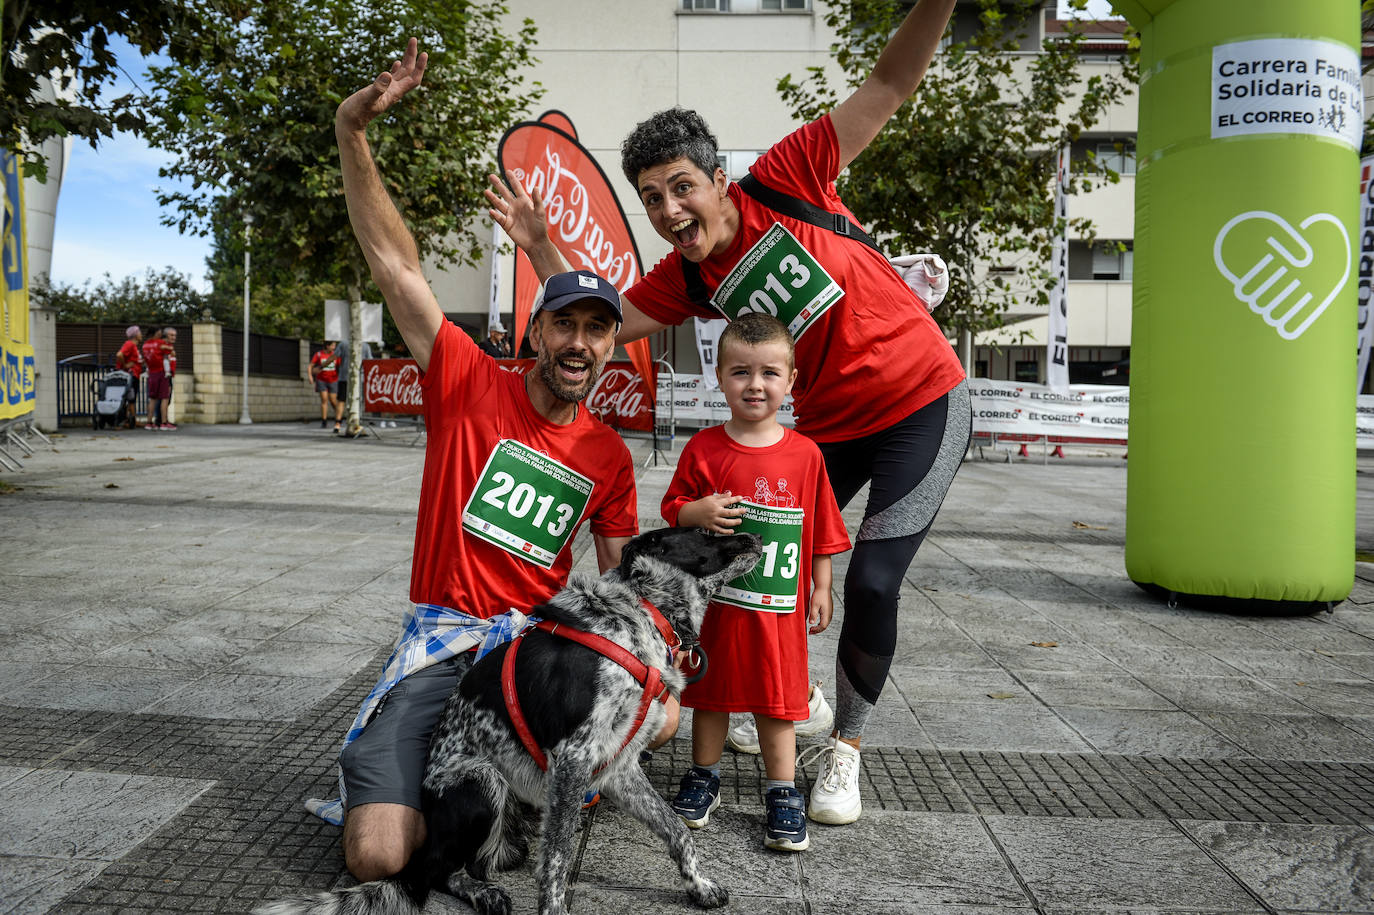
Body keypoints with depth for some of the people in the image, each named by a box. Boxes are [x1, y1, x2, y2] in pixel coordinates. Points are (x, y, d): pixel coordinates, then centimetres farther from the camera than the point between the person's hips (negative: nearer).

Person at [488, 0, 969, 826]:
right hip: (828, 426, 6)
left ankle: (847, 750, 12)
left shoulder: (784, 185, -16)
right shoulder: (686, 279, -3)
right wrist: (542, 249, -10)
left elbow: (892, 85, -15)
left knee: (872, 581, -11)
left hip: (925, 403, -5)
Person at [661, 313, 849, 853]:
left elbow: (822, 530, 4)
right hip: (712, 601, 1)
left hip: (778, 608, 0)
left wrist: (821, 590, 4)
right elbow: (672, 508, 2)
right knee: (711, 693, 15)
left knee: (776, 701, 8)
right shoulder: (702, 450, -4)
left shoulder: (804, 454, -3)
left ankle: (782, 794, 24)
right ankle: (703, 776, 35)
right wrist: (698, 513, -19)